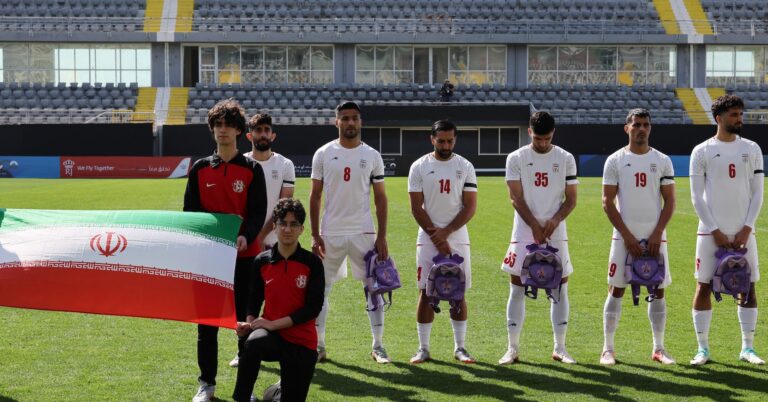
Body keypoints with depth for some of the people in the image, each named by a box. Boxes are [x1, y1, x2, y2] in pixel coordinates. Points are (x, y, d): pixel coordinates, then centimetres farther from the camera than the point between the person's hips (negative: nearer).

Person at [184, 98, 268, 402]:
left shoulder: (252, 169, 2)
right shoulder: (200, 169, 8)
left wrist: (245, 236, -23)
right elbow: (190, 210, 8)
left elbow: (258, 211, -5)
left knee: (245, 319, 2)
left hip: (244, 254, -2)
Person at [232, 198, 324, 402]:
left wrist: (273, 324, -17)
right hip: (271, 334, 0)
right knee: (253, 343, -36)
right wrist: (249, 322, -11)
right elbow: (254, 299, 11)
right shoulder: (262, 261, 0)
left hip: (302, 341, 0)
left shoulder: (312, 263, -8)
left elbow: (313, 307, -12)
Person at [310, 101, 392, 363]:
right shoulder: (323, 154, 2)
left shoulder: (372, 156, 3)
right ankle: (318, 346, 13)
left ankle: (378, 346, 10)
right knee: (320, 289, 3)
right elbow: (315, 197, 3)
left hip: (363, 233, 0)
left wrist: (382, 236, -4)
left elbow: (380, 198, 4)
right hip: (331, 233, 0)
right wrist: (315, 235, -4)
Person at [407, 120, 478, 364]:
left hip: (457, 238, 1)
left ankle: (460, 348, 10)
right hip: (428, 238, -1)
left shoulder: (465, 167, 3)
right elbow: (416, 208, -2)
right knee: (426, 293, -1)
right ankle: (423, 348, 6)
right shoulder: (419, 167, 0)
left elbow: (470, 207, -1)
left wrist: (445, 232, -11)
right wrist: (435, 237, -9)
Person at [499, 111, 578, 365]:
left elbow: (571, 199, 4)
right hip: (524, 233, -1)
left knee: (560, 288, 2)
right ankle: (513, 348, 4)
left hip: (556, 234, 1)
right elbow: (516, 198, -4)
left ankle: (560, 348, 10)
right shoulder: (516, 158, 0)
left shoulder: (565, 159, 4)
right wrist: (536, 226, -13)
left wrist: (555, 220, -13)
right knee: (517, 288, -2)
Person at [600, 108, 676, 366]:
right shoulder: (615, 161, 0)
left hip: (654, 236, 2)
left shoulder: (662, 161, 5)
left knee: (658, 290, 4)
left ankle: (658, 348, 12)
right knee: (616, 289, -1)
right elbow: (608, 203, -2)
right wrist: (627, 236, -9)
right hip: (624, 236, -2)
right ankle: (608, 348, 6)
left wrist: (657, 234, -7)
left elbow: (670, 202, 5)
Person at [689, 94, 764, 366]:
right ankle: (703, 348, 8)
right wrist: (715, 231, -9)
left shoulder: (751, 150, 6)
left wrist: (746, 229, -5)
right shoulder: (702, 151, -1)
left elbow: (757, 194, 5)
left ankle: (747, 348, 13)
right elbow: (697, 197, -2)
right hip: (711, 231, -2)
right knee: (704, 286, -1)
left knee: (748, 287, 3)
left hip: (743, 231, 2)